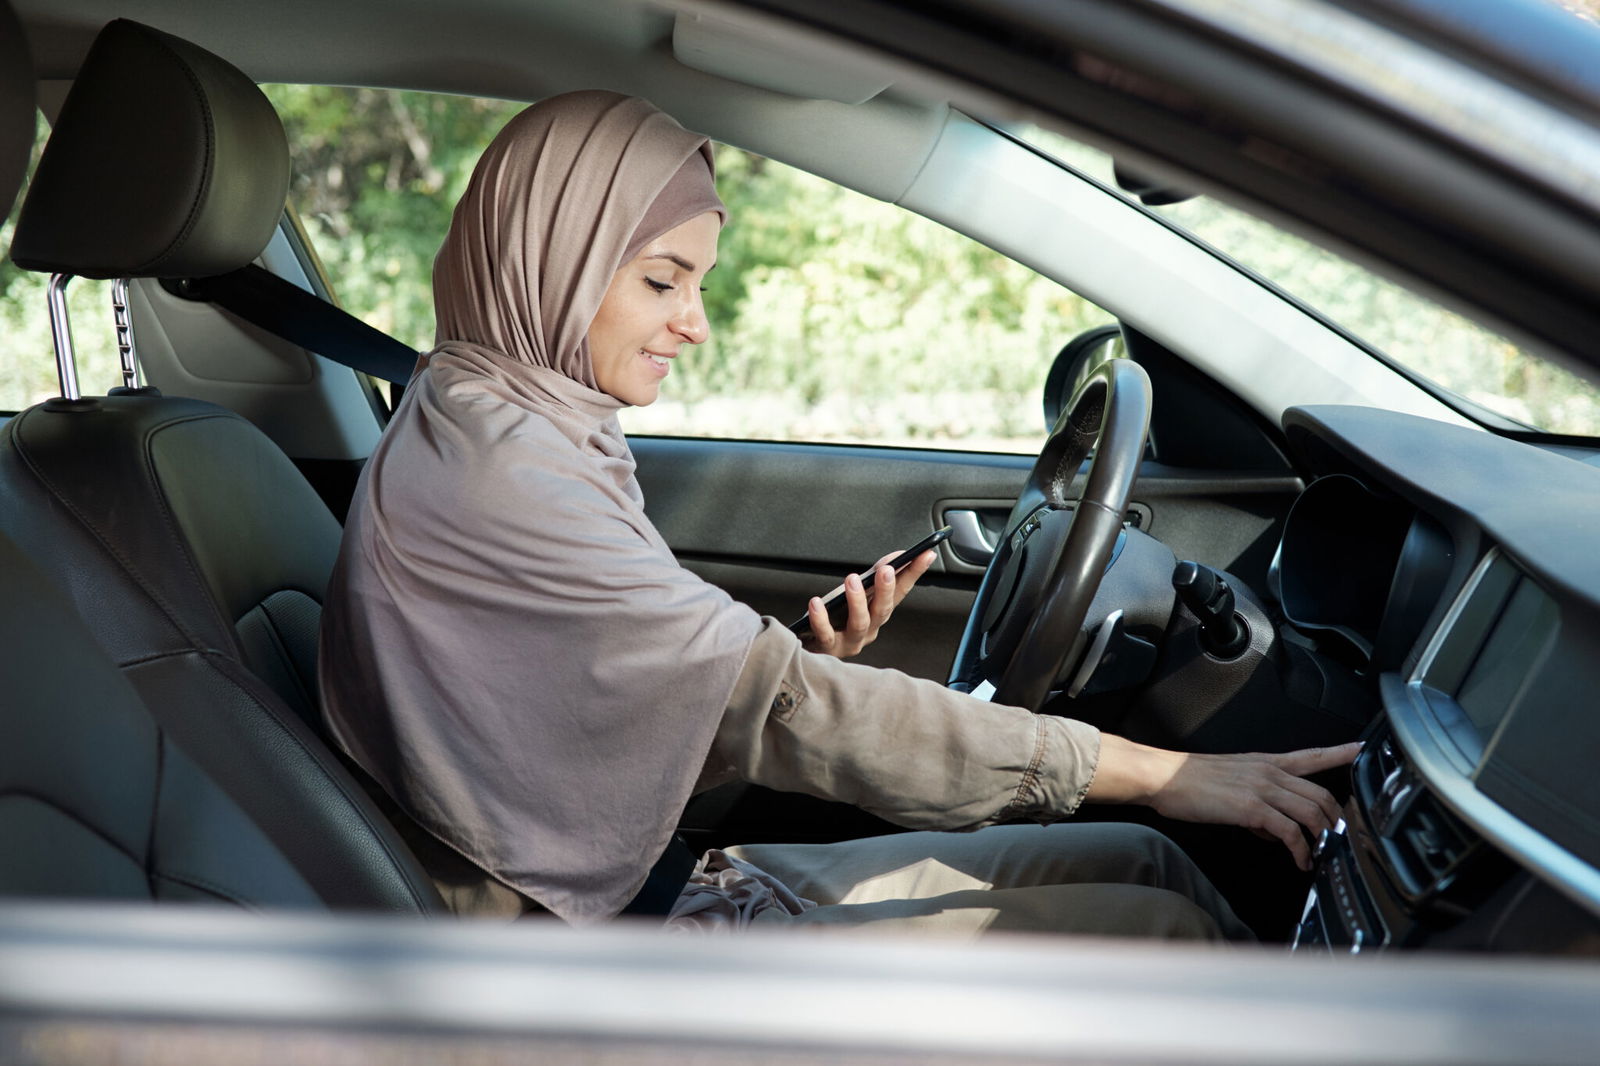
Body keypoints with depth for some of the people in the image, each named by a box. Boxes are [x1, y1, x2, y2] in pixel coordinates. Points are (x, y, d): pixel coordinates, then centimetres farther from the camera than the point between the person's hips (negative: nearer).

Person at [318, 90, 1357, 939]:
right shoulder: (482, 467, -20)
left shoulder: (543, 437, 10)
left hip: (666, 880, 9)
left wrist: (801, 665, -10)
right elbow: (768, 700, -24)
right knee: (1165, 933, -12)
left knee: (1141, 861, 5)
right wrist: (1152, 771, -23)